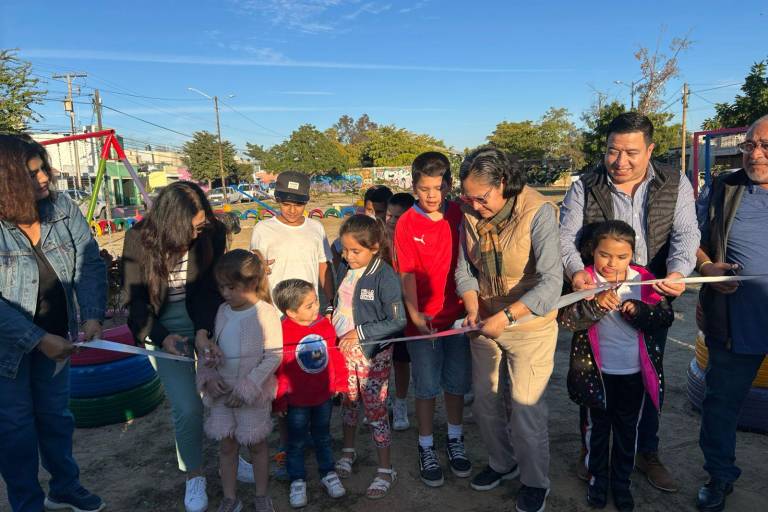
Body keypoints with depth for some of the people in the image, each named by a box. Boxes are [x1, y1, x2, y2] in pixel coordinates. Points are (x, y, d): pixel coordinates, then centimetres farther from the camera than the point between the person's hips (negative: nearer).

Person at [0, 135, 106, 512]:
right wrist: (38, 339, -29)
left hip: (57, 335, 4)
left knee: (56, 415, 20)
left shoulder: (64, 209, -10)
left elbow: (90, 265, -9)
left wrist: (92, 316, -22)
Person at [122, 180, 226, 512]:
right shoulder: (139, 239, -16)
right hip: (163, 326, -1)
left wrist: (203, 331, -26)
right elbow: (134, 301, -9)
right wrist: (163, 338, -22)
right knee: (188, 407, -7)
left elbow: (210, 287, -12)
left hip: (206, 318, 2)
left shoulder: (212, 233, -14)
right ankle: (194, 476, 18)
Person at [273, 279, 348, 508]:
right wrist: (279, 401, -10)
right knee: (297, 442, 15)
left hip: (324, 396, 4)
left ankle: (328, 474, 38)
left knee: (323, 437, 21)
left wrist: (340, 383, 8)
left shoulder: (325, 324, -7)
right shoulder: (282, 333, -22)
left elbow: (335, 355, 3)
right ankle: (298, 481, 31)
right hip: (297, 401, -3)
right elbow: (279, 370, -15)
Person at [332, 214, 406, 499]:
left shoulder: (384, 276, -19)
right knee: (348, 401, 20)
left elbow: (397, 322, -19)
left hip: (373, 354, -6)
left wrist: (360, 333, -19)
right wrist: (333, 325, 1)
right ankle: (348, 450, 43)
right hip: (344, 348, 6)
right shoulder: (344, 269, 1)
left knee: (375, 409, 3)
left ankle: (385, 470, 19)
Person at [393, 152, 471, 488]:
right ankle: (427, 448, 27)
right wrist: (415, 313, -22)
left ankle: (455, 440, 36)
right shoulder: (406, 224, -8)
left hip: (458, 315, 3)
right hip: (424, 319, -2)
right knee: (426, 388, 9)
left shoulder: (459, 216, 0)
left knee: (456, 383, 16)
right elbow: (407, 273, -10)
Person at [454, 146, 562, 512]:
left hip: (530, 323, -5)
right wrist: (473, 310, -12)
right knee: (485, 403, 15)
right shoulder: (471, 214, -5)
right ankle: (502, 463, 41)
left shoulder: (538, 212, -22)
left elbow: (551, 282, -27)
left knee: (526, 409, 3)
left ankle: (535, 481, 29)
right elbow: (465, 270, 3)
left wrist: (506, 316, -33)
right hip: (486, 323, 5)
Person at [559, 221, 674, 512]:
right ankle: (597, 478, 37)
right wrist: (596, 304, -37)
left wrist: (637, 310, -25)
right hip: (596, 372, -2)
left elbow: (666, 318, -7)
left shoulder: (643, 279, -6)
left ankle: (621, 481, 38)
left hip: (634, 373, 2)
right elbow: (566, 319, -21)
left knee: (627, 429, 18)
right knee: (598, 426, 16)